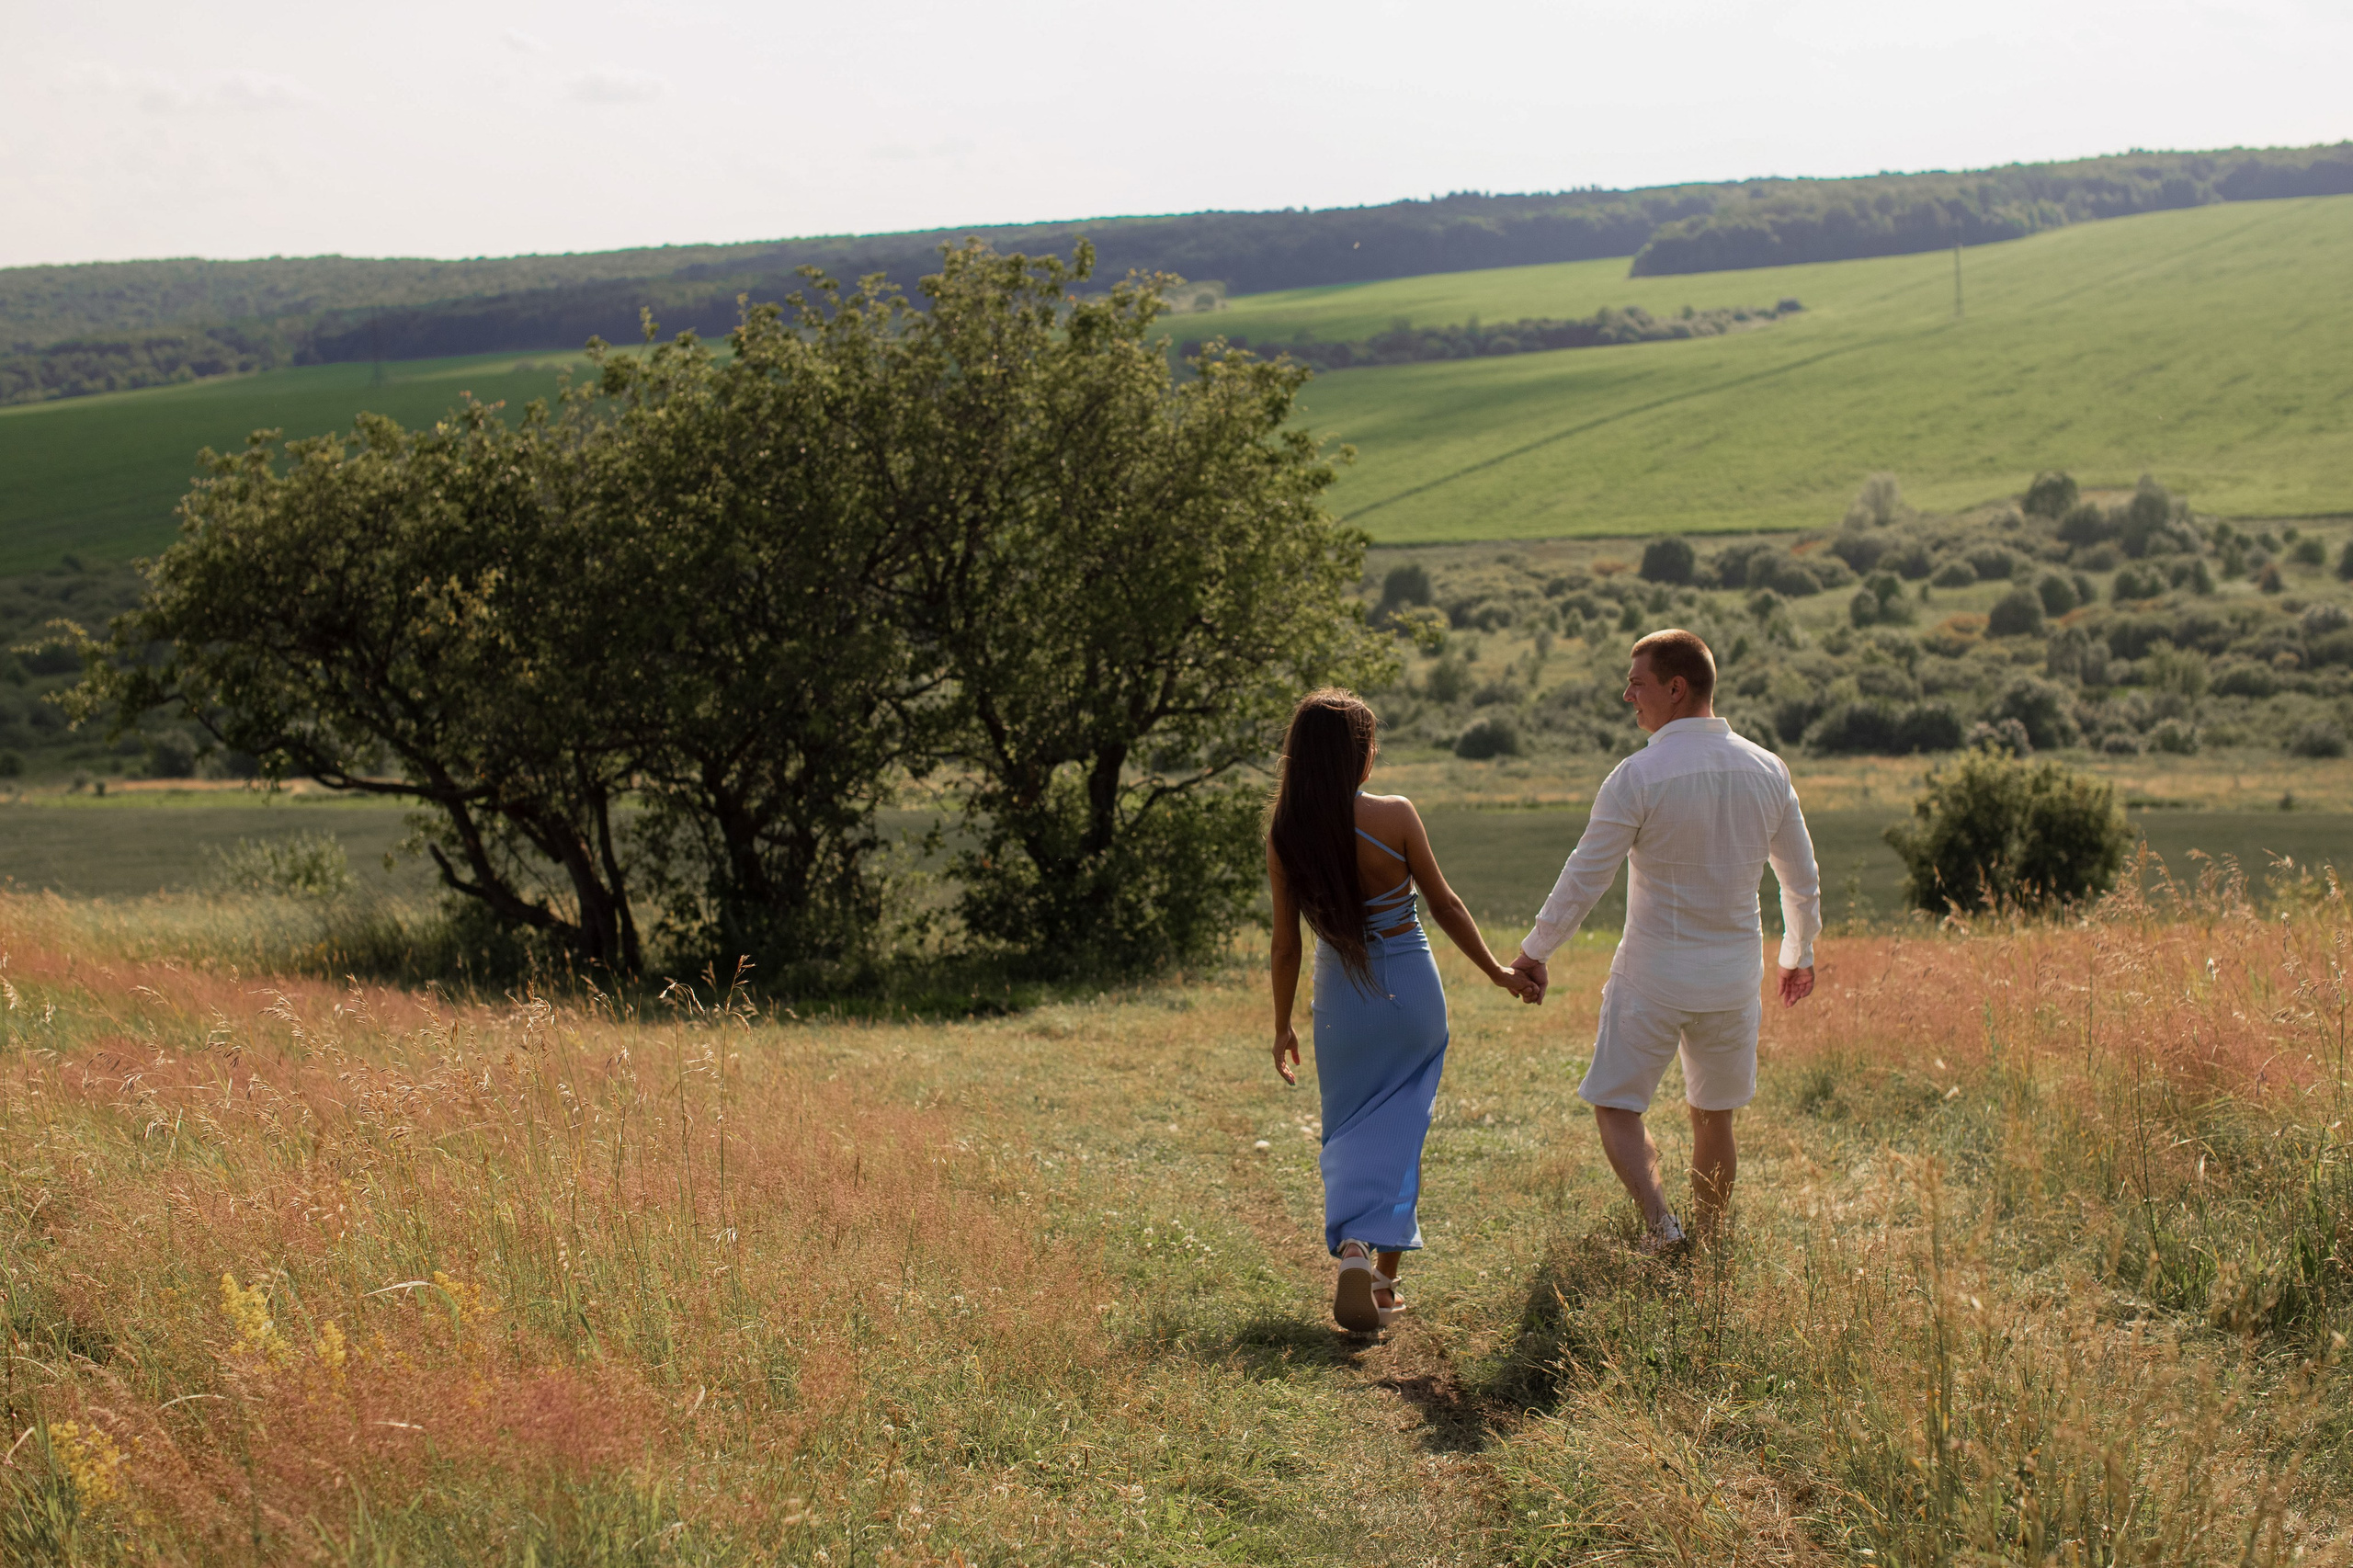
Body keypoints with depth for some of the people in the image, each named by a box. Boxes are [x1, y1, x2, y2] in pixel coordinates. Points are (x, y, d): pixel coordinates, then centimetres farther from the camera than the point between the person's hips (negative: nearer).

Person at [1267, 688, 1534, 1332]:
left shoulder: (1286, 834, -7)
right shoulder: (1395, 816, -14)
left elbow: (1286, 942, -2)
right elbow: (1444, 904, -5)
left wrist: (1283, 1026, 10)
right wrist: (1499, 972, 8)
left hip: (1342, 993, 2)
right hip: (1411, 987, -1)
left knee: (1351, 1132, 14)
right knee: (1398, 1128, 10)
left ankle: (1353, 1247, -10)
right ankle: (1386, 1277, 9)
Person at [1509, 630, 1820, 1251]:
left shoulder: (1638, 776, -15)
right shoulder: (1767, 770, 1)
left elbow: (1584, 879, -12)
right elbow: (1803, 880, 10)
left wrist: (1533, 953, 0)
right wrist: (1799, 955, 25)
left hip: (1654, 973, -4)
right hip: (1734, 977, 4)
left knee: (1616, 1106, 7)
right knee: (1714, 1118, 17)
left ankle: (1657, 1217, -13)